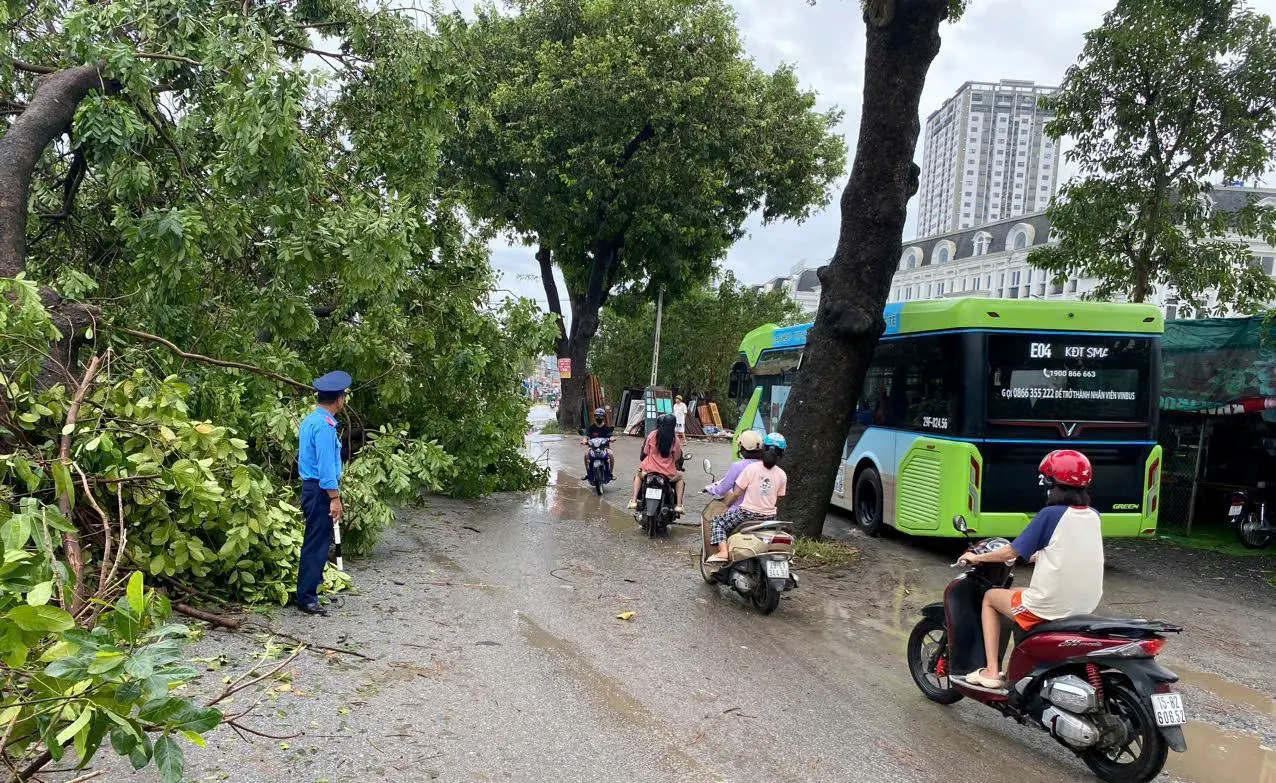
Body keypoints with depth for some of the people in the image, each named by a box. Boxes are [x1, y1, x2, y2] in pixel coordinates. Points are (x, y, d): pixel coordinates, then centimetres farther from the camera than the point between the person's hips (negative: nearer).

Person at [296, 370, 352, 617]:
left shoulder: (311, 420, 13)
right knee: (317, 544, -4)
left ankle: (311, 588, 29)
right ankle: (306, 597, 1)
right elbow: (326, 465, -22)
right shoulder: (324, 425, -18)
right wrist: (335, 498, -20)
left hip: (311, 487, 10)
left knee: (316, 541, 19)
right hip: (321, 491, -10)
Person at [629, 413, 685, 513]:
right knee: (680, 477, 30)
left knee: (638, 475, 34)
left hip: (649, 470, 1)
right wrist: (679, 467, 24)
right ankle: (678, 505, 14)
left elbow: (645, 452, 5)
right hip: (668, 474, -1)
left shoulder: (652, 435, -2)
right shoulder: (675, 439, -4)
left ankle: (634, 500, 15)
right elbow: (677, 457, 2)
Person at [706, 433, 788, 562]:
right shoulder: (782, 475, 0)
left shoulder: (751, 468, -11)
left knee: (719, 522, 12)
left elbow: (737, 493, -8)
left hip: (748, 513, -4)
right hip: (769, 517, 4)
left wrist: (727, 505, 10)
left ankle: (722, 551, -7)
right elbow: (777, 499, 7)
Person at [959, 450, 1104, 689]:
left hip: (1049, 608, -6)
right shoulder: (1094, 516, 5)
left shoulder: (1050, 514, -14)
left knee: (990, 597, 20)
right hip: (1086, 608, 7)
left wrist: (977, 557, 7)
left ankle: (992, 671, 14)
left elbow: (1011, 553, -9)